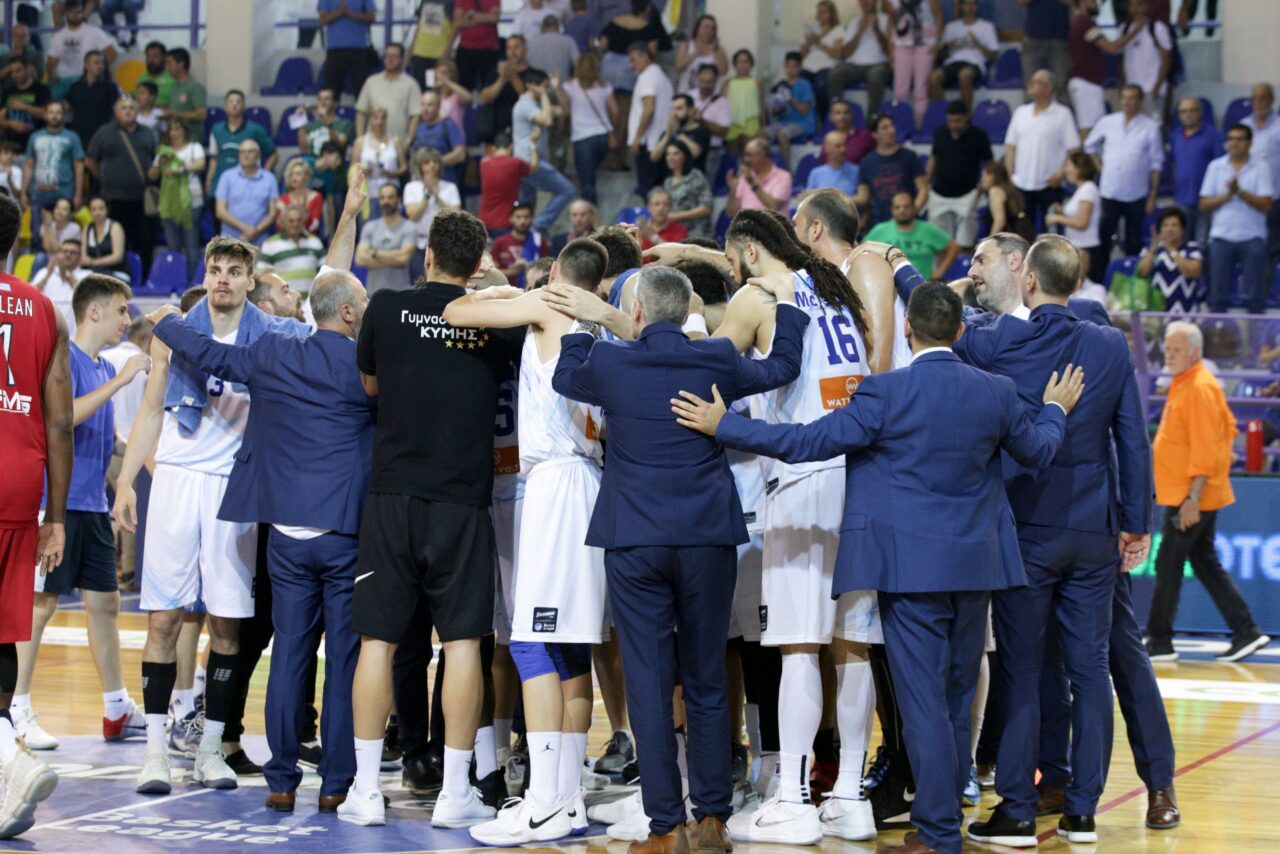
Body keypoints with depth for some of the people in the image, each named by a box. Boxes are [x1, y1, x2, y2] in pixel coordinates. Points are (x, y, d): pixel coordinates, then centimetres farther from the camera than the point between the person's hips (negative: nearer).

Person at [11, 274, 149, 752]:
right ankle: (18, 710, 1)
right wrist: (120, 381, -25)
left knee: (104, 602, 9)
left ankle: (117, 711, 16)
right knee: (42, 602, -5)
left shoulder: (105, 368, 16)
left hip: (92, 504, 8)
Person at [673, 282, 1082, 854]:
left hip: (912, 570, -5)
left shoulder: (887, 392, -15)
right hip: (975, 565, 5)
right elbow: (1037, 451, 17)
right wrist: (1056, 410, 39)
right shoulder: (996, 393, 1)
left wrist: (723, 426, -7)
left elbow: (809, 442, -15)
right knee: (957, 699, 16)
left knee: (923, 700, -2)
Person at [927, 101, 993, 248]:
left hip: (966, 196, -3)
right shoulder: (940, 133, 4)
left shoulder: (978, 136, -5)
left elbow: (989, 163, 2)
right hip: (939, 195, 3)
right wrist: (926, 183, 9)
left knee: (965, 243, -7)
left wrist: (982, 185, -10)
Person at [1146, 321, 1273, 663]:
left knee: (1168, 565, -3)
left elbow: (1204, 448, -22)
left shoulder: (1200, 388, -16)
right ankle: (1245, 632, 13)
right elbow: (1228, 426, 25)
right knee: (1206, 564, 12)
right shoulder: (1183, 384, 13)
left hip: (1191, 497, -10)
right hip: (1184, 494, 10)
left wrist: (1193, 498, -25)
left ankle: (1159, 641, 4)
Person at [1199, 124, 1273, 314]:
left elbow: (1266, 205, -8)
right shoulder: (1216, 167, 7)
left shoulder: (1261, 168, 0)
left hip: (1252, 239, -2)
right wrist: (1227, 195, -11)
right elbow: (1204, 205, 3)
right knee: (1218, 295, 4)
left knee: (1255, 296, -1)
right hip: (1221, 236, 2)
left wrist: (1240, 192, -17)